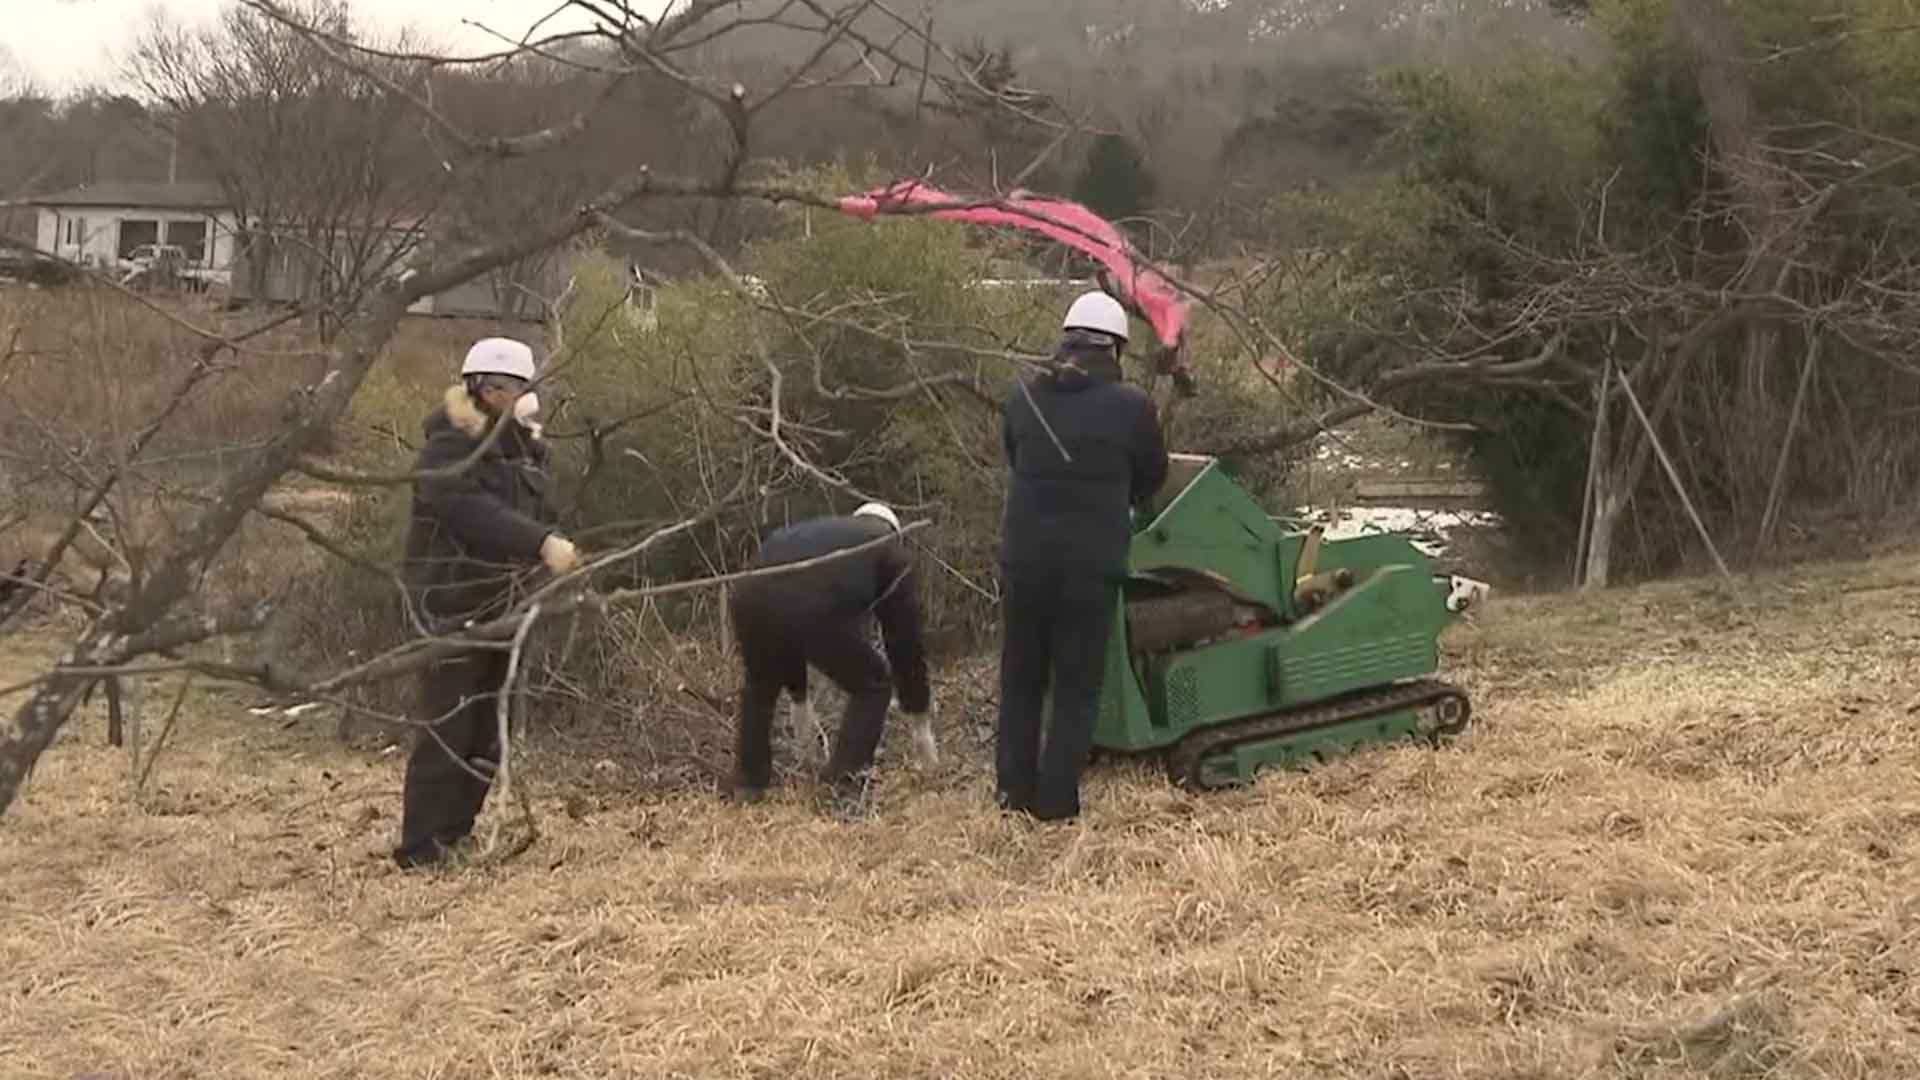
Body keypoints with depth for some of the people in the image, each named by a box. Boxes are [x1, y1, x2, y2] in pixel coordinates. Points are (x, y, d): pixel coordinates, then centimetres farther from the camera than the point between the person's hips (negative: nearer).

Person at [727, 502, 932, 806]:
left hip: (749, 598, 5)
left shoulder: (812, 530, 42)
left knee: (760, 685, 35)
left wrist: (798, 696, 61)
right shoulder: (891, 550, 29)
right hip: (818, 611, -5)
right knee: (872, 685, 21)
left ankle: (748, 787, 36)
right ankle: (842, 787, 13)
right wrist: (921, 723, 37)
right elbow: (906, 639, 28)